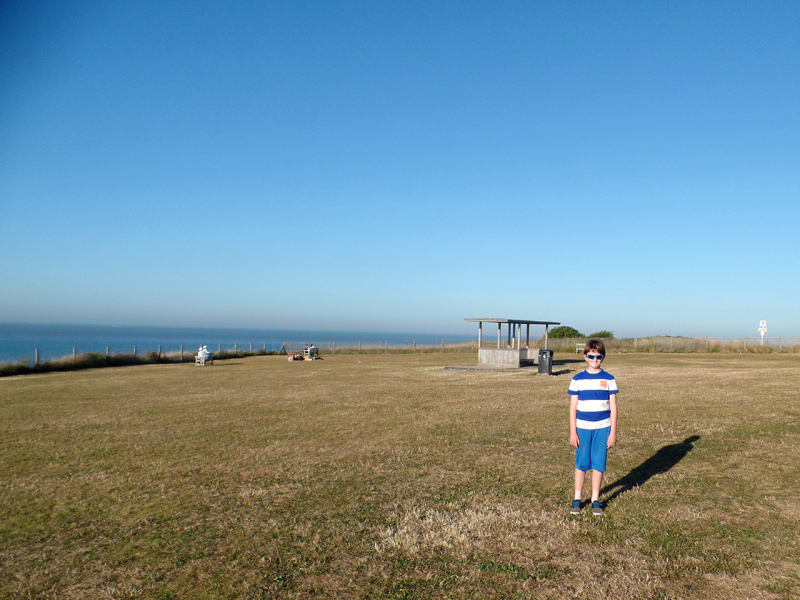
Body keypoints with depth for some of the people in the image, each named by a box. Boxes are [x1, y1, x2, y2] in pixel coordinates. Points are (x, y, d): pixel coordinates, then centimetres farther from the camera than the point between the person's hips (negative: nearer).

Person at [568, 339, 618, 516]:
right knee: (581, 463, 4)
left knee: (599, 464, 6)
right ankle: (577, 499, 17)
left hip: (602, 428, 0)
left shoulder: (609, 379, 1)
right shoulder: (578, 379, 0)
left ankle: (595, 500, 20)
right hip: (582, 428, 0)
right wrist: (573, 432, -2)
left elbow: (613, 407, 3)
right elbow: (573, 407, 1)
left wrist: (613, 432, -1)